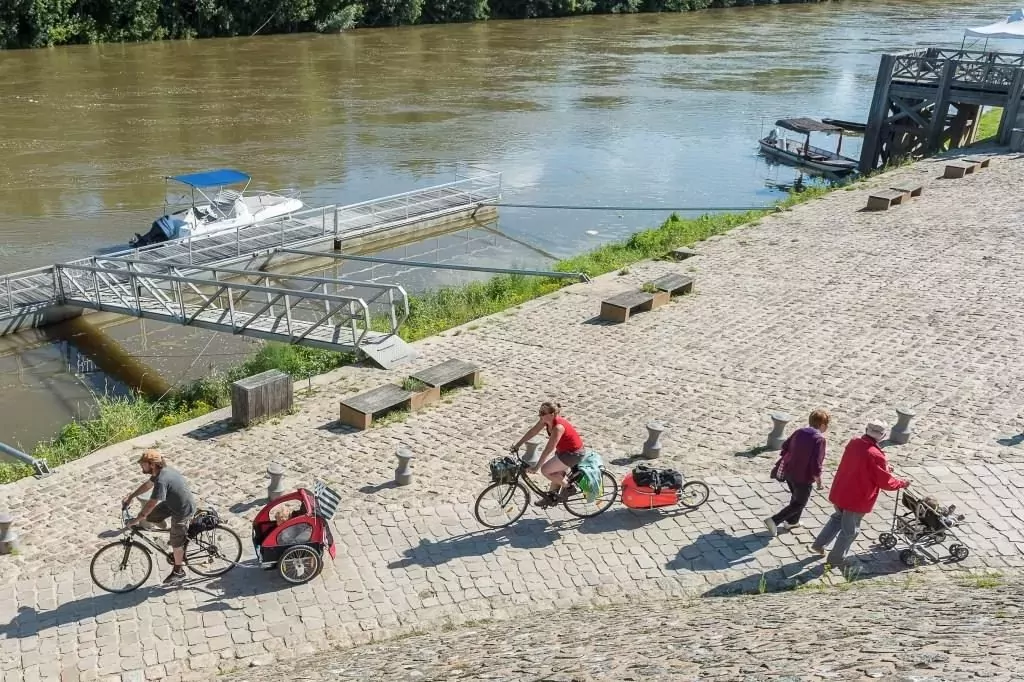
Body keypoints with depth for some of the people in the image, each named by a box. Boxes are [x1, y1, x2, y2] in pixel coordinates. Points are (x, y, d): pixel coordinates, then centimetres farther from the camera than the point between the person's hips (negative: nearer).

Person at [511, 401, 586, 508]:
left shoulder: (558, 427, -32)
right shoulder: (546, 420, -8)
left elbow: (548, 449, -31)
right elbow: (532, 432, 3)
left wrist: (536, 466, -27)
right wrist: (518, 444, 4)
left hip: (574, 454, -9)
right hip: (563, 449, 9)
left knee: (545, 470, -10)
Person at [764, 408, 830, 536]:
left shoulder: (799, 432, 0)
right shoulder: (819, 439, -22)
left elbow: (785, 447, 11)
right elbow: (816, 463, -24)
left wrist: (785, 462, 25)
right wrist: (818, 481, -11)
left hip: (789, 472, 7)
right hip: (803, 477, -7)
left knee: (796, 497, 29)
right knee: (799, 503, 11)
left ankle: (792, 521, 44)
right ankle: (774, 520, 0)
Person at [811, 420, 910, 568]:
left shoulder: (853, 443, -5)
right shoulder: (875, 455, -27)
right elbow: (886, 483, -16)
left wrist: (884, 469, 18)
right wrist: (902, 483, 2)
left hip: (839, 492, 7)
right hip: (857, 499, -7)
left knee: (838, 517, 30)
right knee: (850, 530, 14)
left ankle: (818, 545, 33)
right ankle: (836, 559, 26)